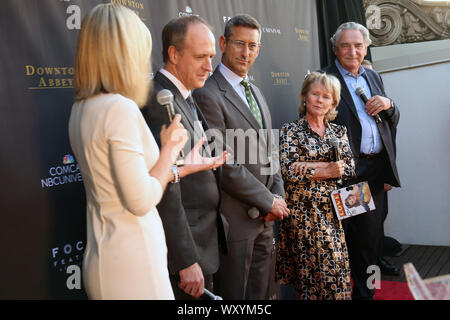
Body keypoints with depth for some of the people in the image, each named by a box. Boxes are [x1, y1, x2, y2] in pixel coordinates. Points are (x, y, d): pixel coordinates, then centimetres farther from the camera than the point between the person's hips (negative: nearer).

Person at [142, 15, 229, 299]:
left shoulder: (186, 99, 11)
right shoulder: (159, 101, -20)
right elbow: (166, 190, -24)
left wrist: (210, 161, 0)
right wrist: (186, 261, -22)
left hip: (206, 242, 10)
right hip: (184, 246, -10)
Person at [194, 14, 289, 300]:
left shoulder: (255, 92, 14)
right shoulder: (208, 96, -15)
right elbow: (225, 165, -19)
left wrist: (278, 195, 1)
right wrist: (268, 201, -12)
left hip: (265, 218, 8)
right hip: (235, 220, -8)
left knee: (261, 292, 18)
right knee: (234, 293, 7)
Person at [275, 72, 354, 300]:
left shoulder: (339, 131, 12)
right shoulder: (290, 131, 0)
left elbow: (349, 168, 0)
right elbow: (288, 170, -12)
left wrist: (309, 165, -12)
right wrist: (326, 170, -12)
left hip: (333, 210, 4)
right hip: (304, 210, -4)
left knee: (337, 268, 5)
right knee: (310, 271, -2)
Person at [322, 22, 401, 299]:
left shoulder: (374, 77, 15)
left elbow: (393, 122, 19)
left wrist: (388, 105, -4)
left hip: (375, 170, 6)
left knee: (369, 237, 14)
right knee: (341, 238, 2)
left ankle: (364, 292, 28)